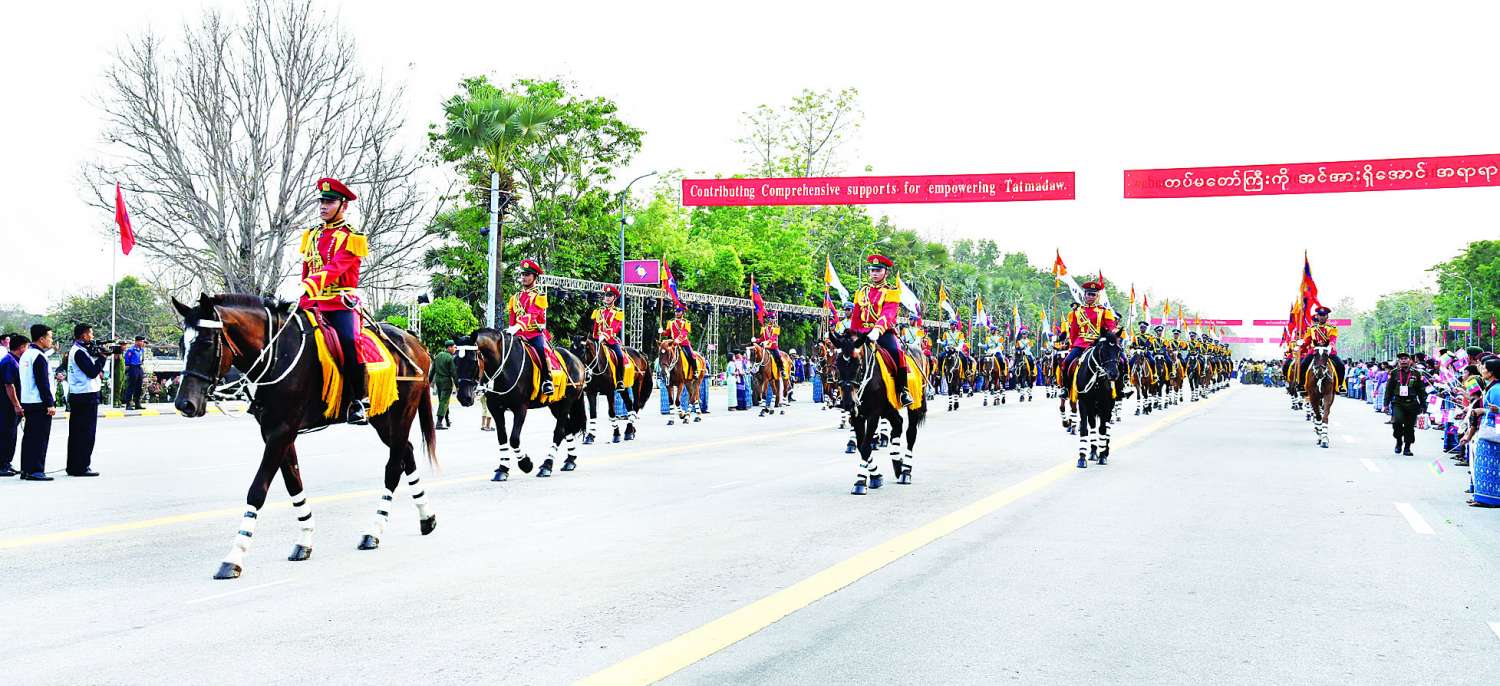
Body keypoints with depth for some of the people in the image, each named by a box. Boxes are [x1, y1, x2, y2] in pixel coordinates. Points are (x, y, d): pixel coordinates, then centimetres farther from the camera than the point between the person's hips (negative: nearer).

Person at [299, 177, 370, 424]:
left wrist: (311, 285, -35)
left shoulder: (351, 237, -3)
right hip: (313, 303, 7)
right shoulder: (312, 235, 18)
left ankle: (358, 399, -17)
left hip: (341, 303, -7)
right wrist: (303, 297, 15)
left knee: (349, 341, -29)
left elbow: (335, 268, -20)